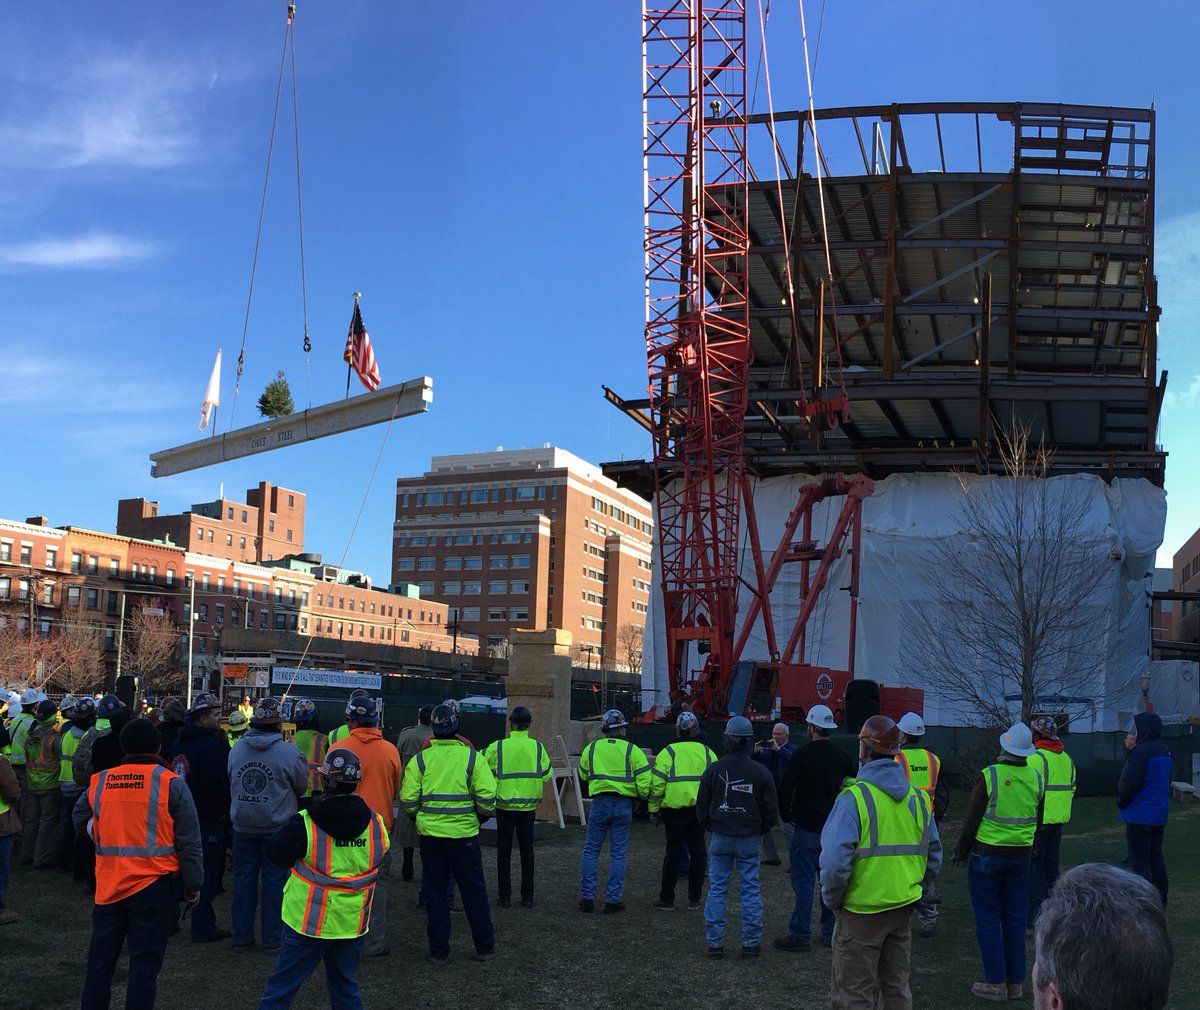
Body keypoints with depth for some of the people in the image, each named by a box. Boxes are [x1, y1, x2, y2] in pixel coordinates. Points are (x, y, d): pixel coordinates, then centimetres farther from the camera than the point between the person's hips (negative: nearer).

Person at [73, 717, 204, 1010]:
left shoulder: (99, 782, 2)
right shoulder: (171, 783, -8)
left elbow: (80, 821, 20)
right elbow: (189, 841, -5)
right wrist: (193, 884, 4)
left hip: (108, 886, 3)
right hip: (153, 887, -3)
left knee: (100, 959, 16)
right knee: (144, 963, 4)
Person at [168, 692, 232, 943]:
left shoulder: (179, 743, 10)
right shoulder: (210, 745, -19)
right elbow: (216, 786, -23)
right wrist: (224, 810, -8)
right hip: (206, 818, -9)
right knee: (207, 873, -2)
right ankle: (203, 927, 1)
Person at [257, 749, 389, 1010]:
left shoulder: (304, 824, -19)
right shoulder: (375, 824, -7)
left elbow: (274, 853, -5)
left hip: (309, 921, -3)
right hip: (352, 922, 4)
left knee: (281, 987, 7)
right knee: (345, 986, 17)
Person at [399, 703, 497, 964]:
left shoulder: (420, 759, -3)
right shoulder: (472, 757, -5)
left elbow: (407, 799, -4)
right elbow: (487, 795, -10)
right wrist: (482, 816, 9)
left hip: (430, 834, 1)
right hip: (464, 834, -1)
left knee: (435, 891, 12)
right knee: (473, 891, 12)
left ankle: (439, 950, 16)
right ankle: (485, 947, 20)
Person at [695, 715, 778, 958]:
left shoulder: (713, 770, -6)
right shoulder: (761, 771, -7)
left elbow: (701, 806, 1)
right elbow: (771, 810, -1)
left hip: (720, 838, 0)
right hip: (749, 839, 0)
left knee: (717, 889, 7)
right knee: (751, 890, 7)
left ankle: (714, 943, 9)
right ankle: (751, 943, 10)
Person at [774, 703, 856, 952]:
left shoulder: (802, 754, -11)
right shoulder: (842, 757, 5)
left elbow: (785, 788, -15)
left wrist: (786, 816, 0)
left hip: (807, 829, -5)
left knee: (804, 881, -2)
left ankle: (800, 934, 0)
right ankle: (831, 931, 17)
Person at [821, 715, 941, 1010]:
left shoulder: (854, 798, -17)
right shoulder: (916, 797, 3)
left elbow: (834, 862, -25)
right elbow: (934, 856, 10)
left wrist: (832, 900, -9)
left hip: (861, 911, -6)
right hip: (903, 909, 6)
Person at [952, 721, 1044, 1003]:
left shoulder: (990, 776, -15)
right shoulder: (1036, 777, 0)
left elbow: (972, 818, -10)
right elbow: (1038, 821, 11)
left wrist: (961, 849, 3)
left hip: (987, 855, -4)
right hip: (1020, 857, 5)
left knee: (988, 919, 3)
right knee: (1015, 919, 12)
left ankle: (996, 983, 5)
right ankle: (1016, 982, 17)